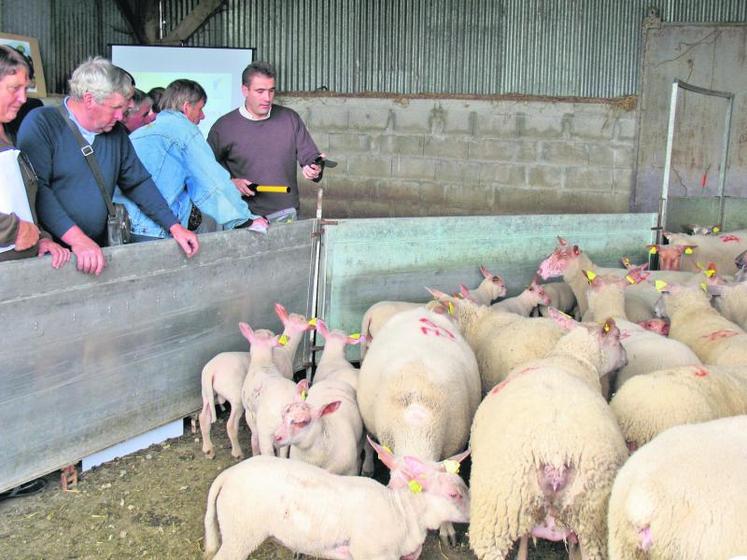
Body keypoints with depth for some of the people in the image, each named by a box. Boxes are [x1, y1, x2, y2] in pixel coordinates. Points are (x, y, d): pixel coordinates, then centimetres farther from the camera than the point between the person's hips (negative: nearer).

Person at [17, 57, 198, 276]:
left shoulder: (115, 131, 12)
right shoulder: (41, 123, -6)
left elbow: (138, 182, 17)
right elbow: (36, 188, -15)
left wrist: (175, 227, 7)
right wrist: (77, 239, -23)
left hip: (97, 250, 5)